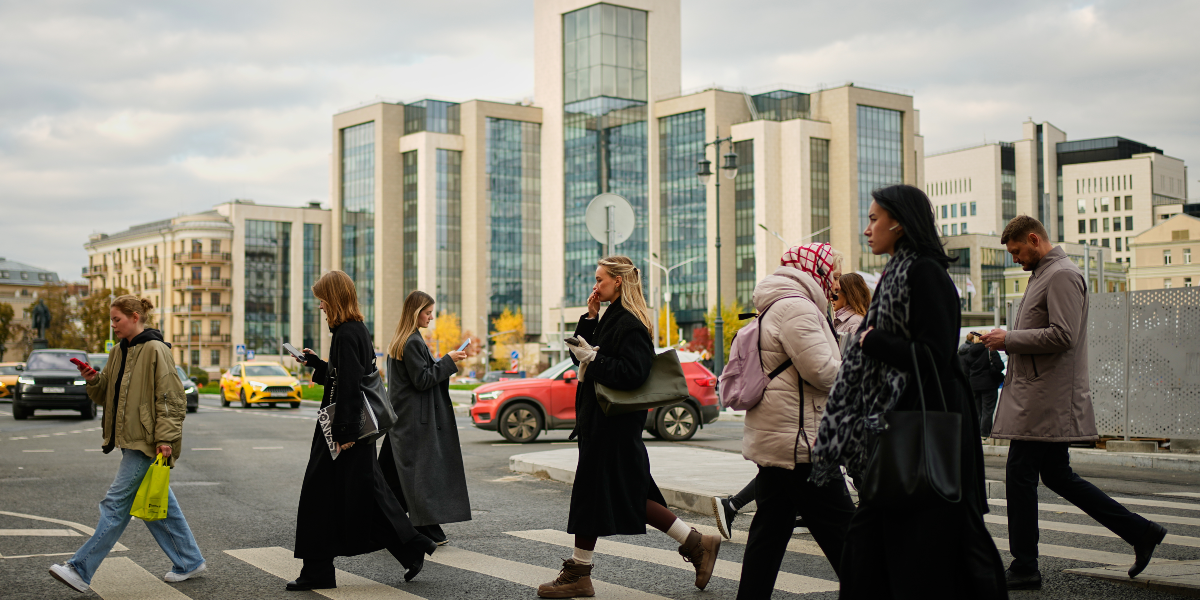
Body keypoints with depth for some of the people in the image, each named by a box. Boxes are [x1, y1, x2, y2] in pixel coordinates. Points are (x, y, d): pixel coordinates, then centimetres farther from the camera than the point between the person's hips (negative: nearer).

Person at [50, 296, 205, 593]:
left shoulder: (155, 351, -13)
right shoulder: (120, 352, 14)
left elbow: (171, 399, -15)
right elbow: (107, 395, 19)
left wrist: (165, 438, -19)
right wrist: (93, 379, -1)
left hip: (148, 441, -10)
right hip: (131, 439, 10)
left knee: (117, 502, -8)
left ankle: (81, 570, -7)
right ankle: (189, 561, 23)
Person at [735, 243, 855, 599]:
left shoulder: (773, 309, 21)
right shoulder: (797, 307, -14)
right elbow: (822, 371, -20)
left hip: (771, 442, 11)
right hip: (800, 443, -10)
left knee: (770, 531, 11)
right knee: (841, 533, -4)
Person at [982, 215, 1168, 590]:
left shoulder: (1062, 275, -12)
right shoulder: (1043, 275, 21)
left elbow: (1062, 336, -22)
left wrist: (1009, 339, -15)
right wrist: (1005, 340, 13)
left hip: (1045, 400, -10)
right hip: (1044, 399, 10)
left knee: (1020, 475, -6)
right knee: (1056, 475, 14)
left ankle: (1024, 569, 3)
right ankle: (1141, 533, 19)